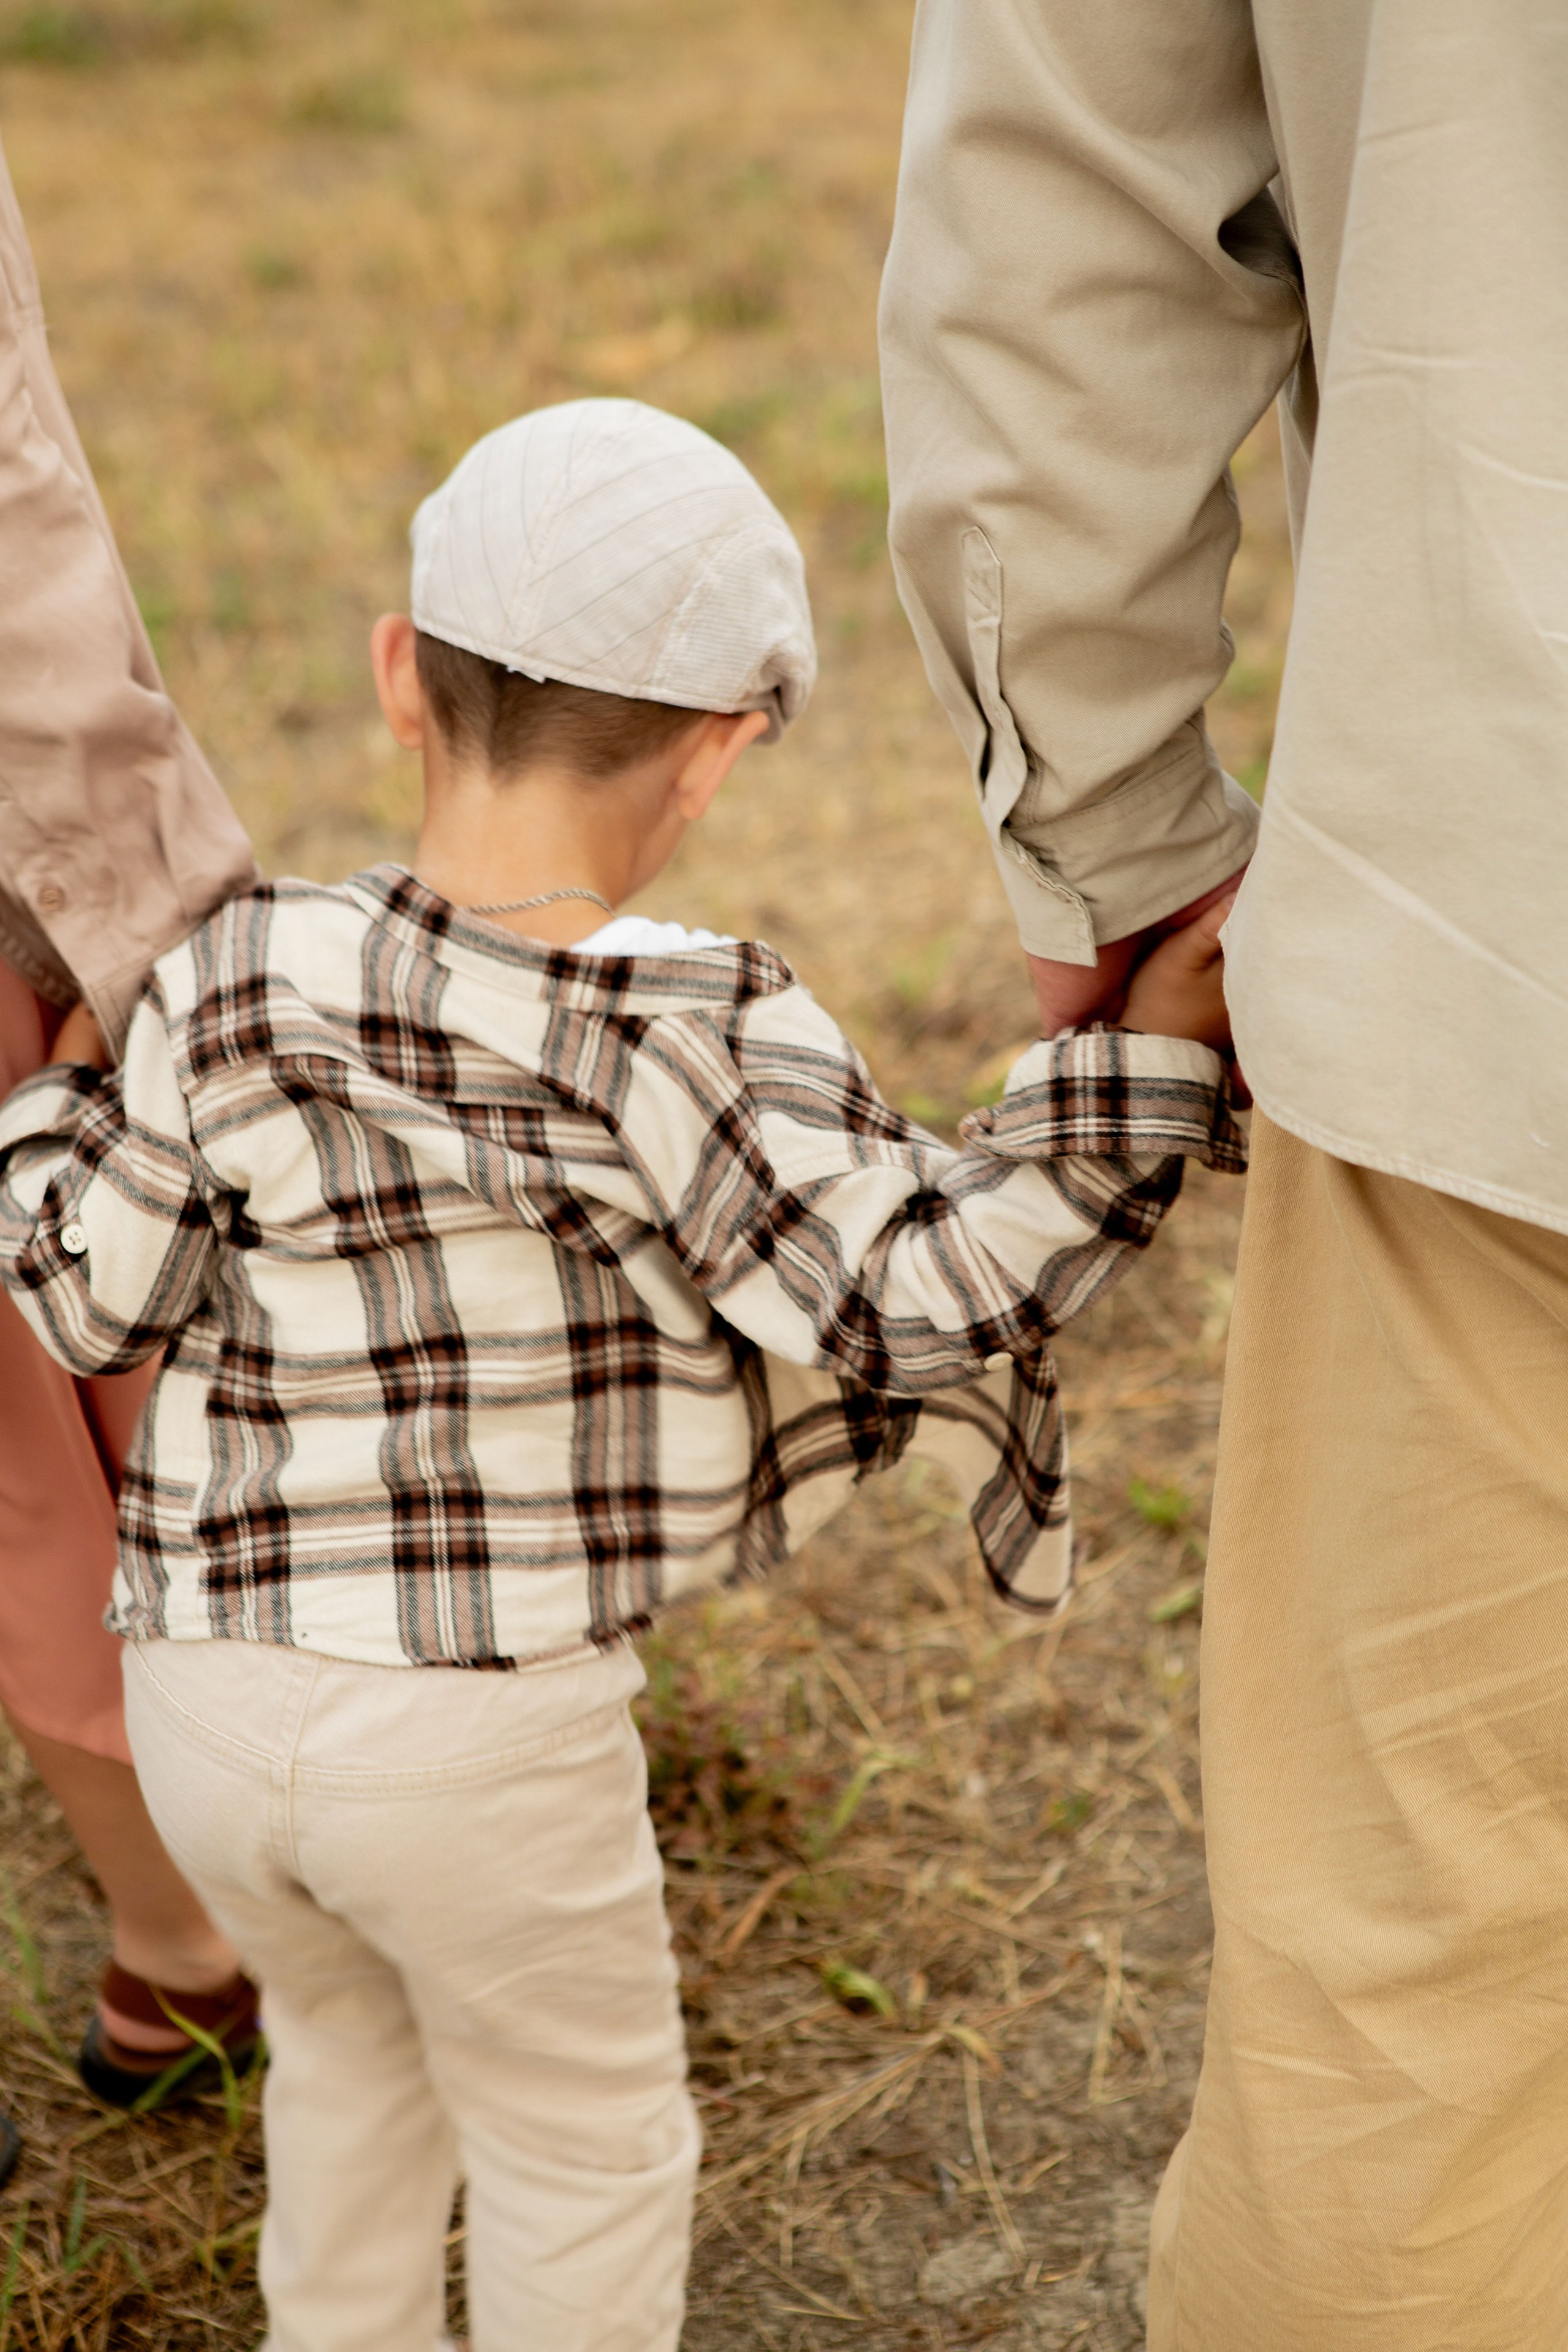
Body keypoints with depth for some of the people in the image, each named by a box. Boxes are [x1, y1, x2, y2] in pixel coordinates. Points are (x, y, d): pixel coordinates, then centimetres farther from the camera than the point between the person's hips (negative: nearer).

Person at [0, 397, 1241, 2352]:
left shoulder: (237, 988, -4)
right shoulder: (694, 1040, -16)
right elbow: (918, 1290, -18)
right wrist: (1145, 1052, -14)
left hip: (210, 1685, 5)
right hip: (490, 1721, -5)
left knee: (351, 2045, 32)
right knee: (587, 2145, 19)